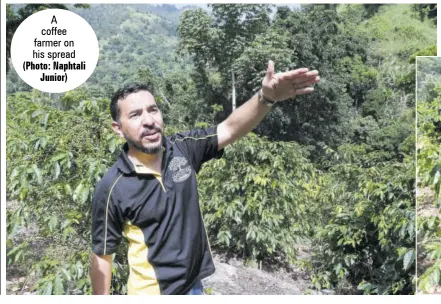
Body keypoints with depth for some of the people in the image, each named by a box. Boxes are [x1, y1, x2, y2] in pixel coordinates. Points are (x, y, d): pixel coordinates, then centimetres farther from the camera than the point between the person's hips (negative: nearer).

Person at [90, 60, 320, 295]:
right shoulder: (112, 188, -19)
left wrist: (266, 96, -36)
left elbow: (230, 129, -18)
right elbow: (101, 255, -10)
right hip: (151, 292, -4)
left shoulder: (182, 149, -9)